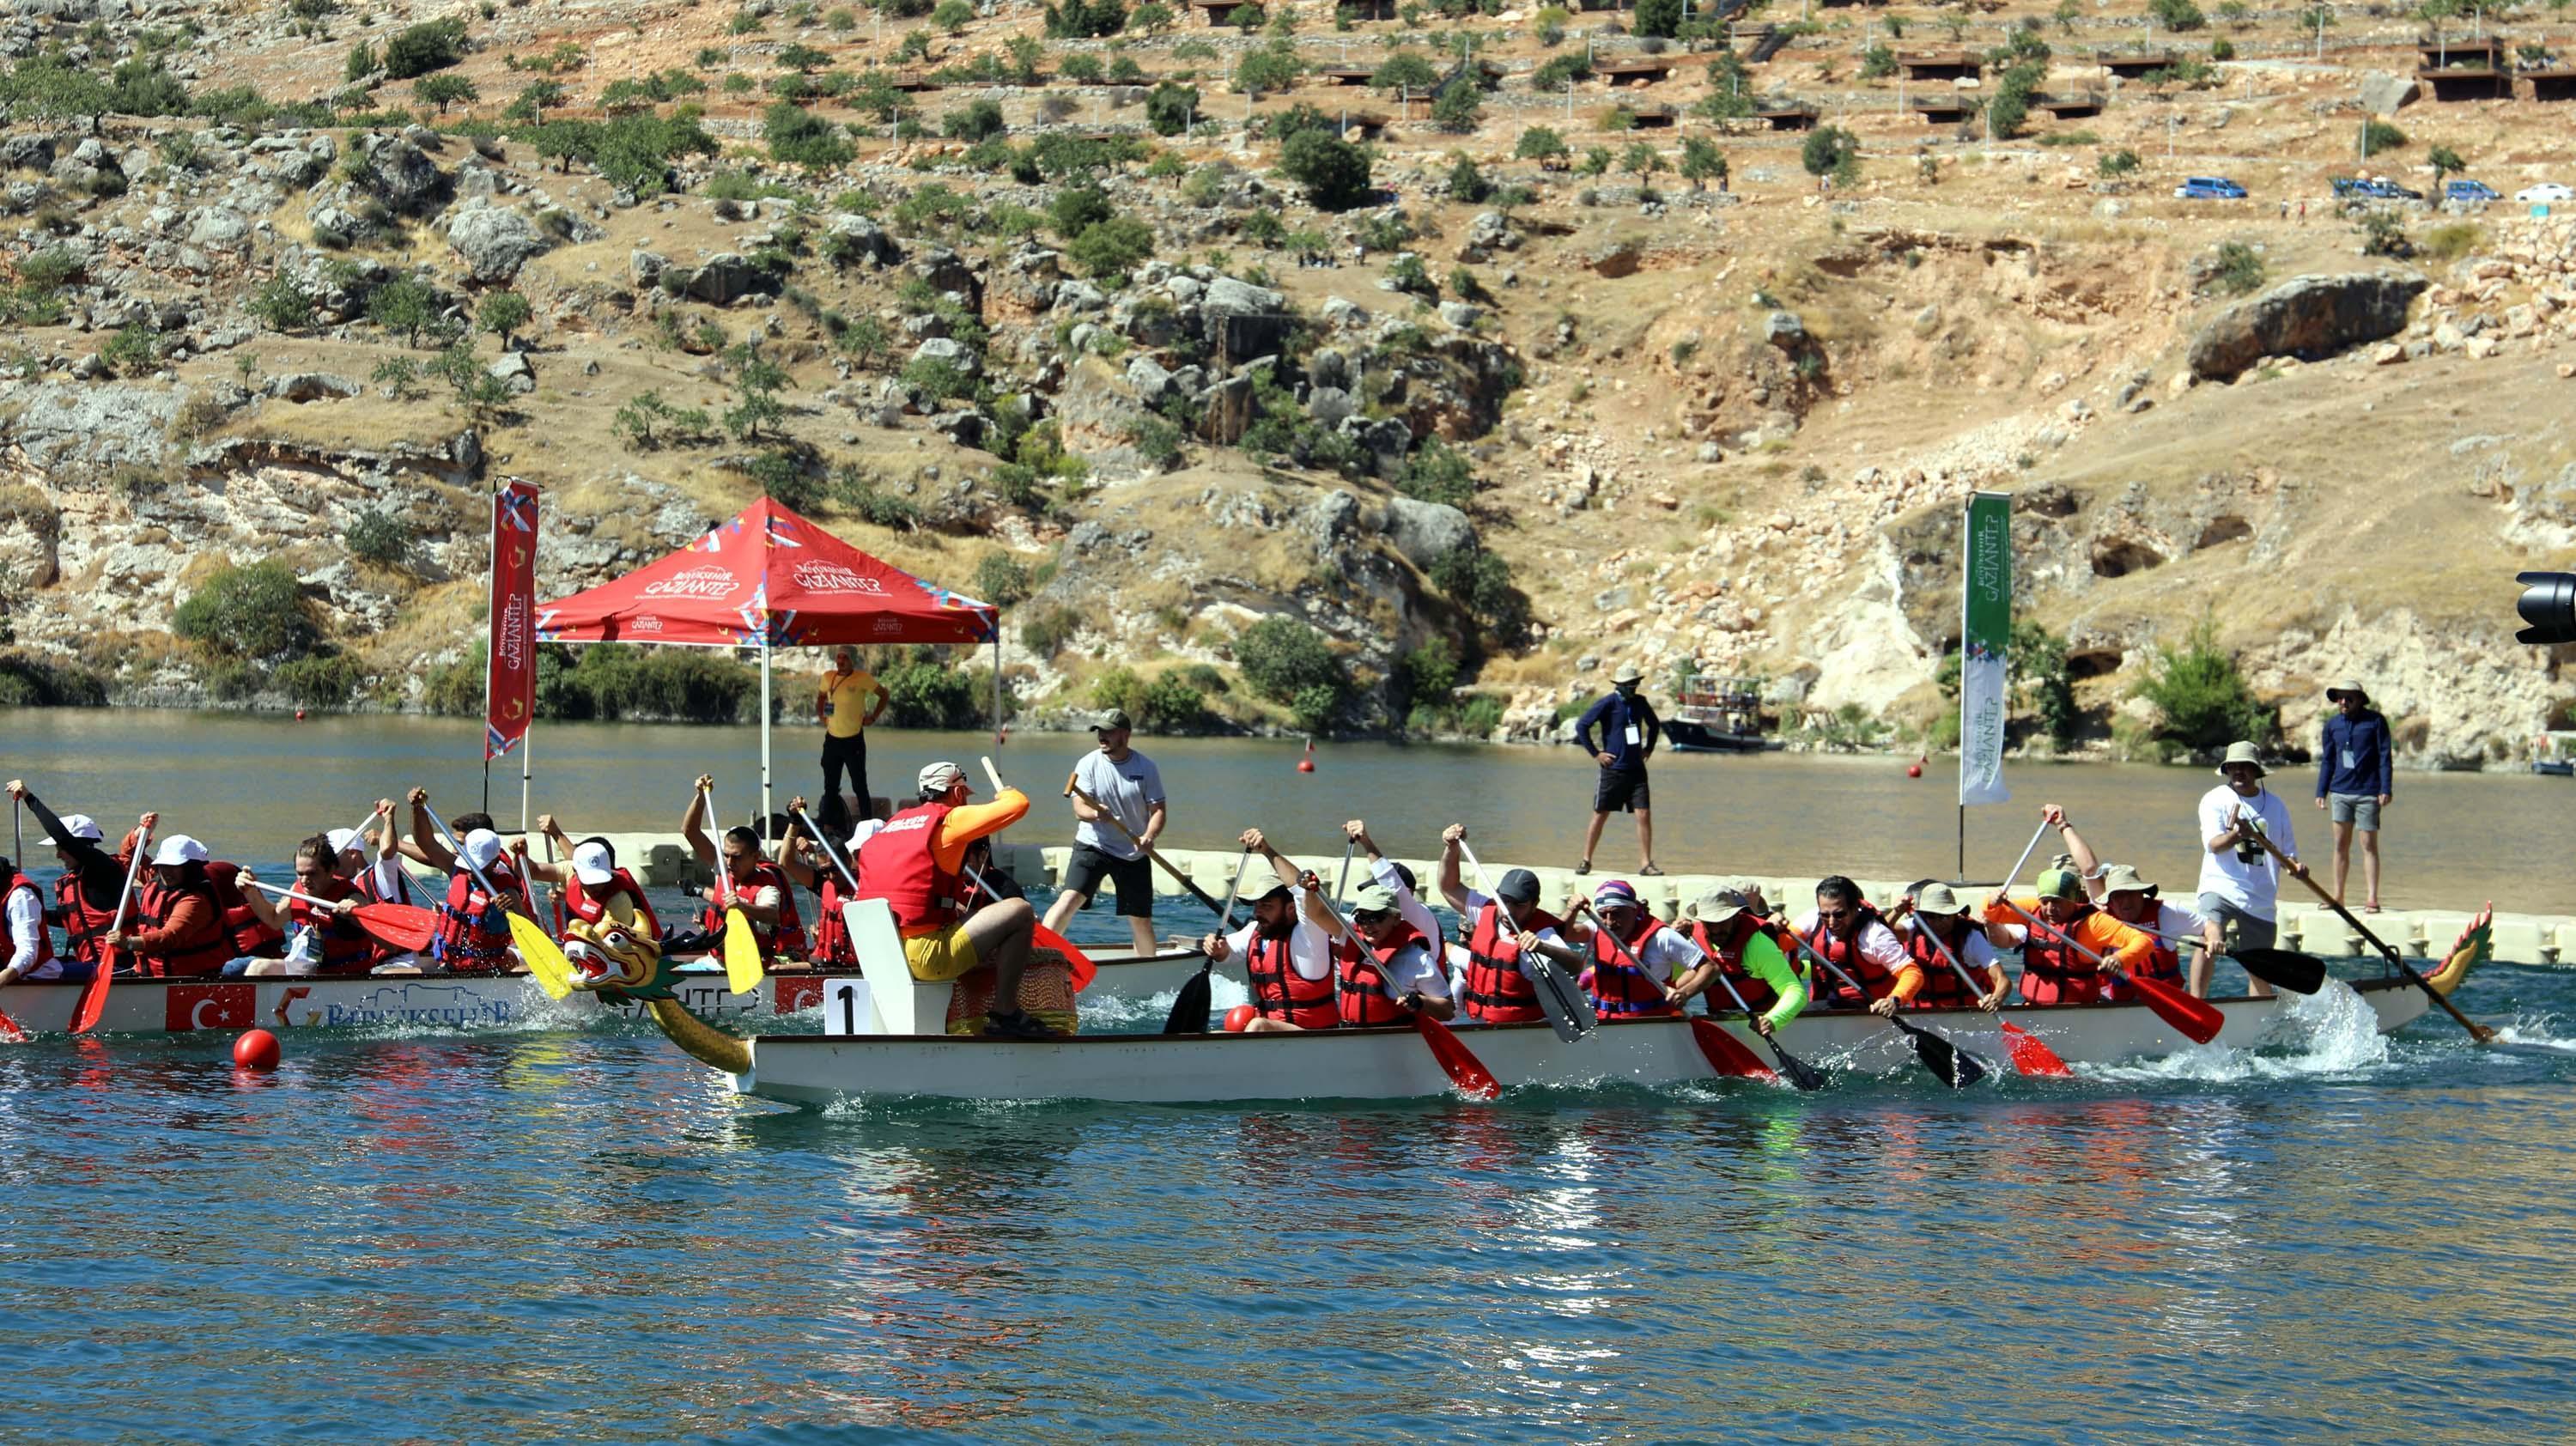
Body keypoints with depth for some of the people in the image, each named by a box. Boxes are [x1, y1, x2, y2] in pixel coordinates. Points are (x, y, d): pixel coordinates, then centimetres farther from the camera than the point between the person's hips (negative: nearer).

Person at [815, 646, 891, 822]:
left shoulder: (863, 678, -10)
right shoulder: (828, 677, 5)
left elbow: (884, 695, 0)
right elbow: (821, 696, 25)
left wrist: (873, 717, -5)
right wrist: (820, 715, 12)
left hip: (853, 740, -5)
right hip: (832, 739, 5)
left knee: (860, 786, -1)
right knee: (830, 787, 9)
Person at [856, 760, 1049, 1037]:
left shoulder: (893, 823, 20)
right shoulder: (948, 819, -3)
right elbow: (1019, 804, -3)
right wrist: (1005, 794, 20)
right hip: (925, 956, -9)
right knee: (1021, 912, -1)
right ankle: (1004, 1013, 0)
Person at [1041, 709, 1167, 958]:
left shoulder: (1146, 768, -2)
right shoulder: (1088, 764, -4)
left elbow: (1159, 810, -3)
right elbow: (1079, 809, -12)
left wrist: (1149, 836, -24)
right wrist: (1095, 814, -37)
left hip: (1133, 853, 2)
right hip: (1092, 845, -1)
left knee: (1142, 919, 7)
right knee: (1070, 898, -22)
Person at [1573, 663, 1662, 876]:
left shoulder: (1640, 703, 8)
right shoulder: (1609, 703, -8)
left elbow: (1654, 724, 28)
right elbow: (1581, 726, -10)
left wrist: (1649, 749, 18)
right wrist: (1595, 754, -8)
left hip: (1636, 770, 4)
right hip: (1613, 770, -4)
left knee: (1644, 815, -5)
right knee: (1600, 816, 3)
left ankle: (1646, 863, -1)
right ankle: (1586, 861, 14)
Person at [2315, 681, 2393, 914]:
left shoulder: (2375, 721, -2)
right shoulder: (2332, 724, 10)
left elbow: (2385, 757, -3)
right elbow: (2327, 760, 17)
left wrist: (2386, 789, -10)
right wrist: (2321, 792, 12)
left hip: (2367, 793, -4)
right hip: (2340, 792, 4)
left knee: (2369, 845, -4)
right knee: (2340, 845, 6)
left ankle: (2371, 899, -4)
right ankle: (2338, 896, 13)